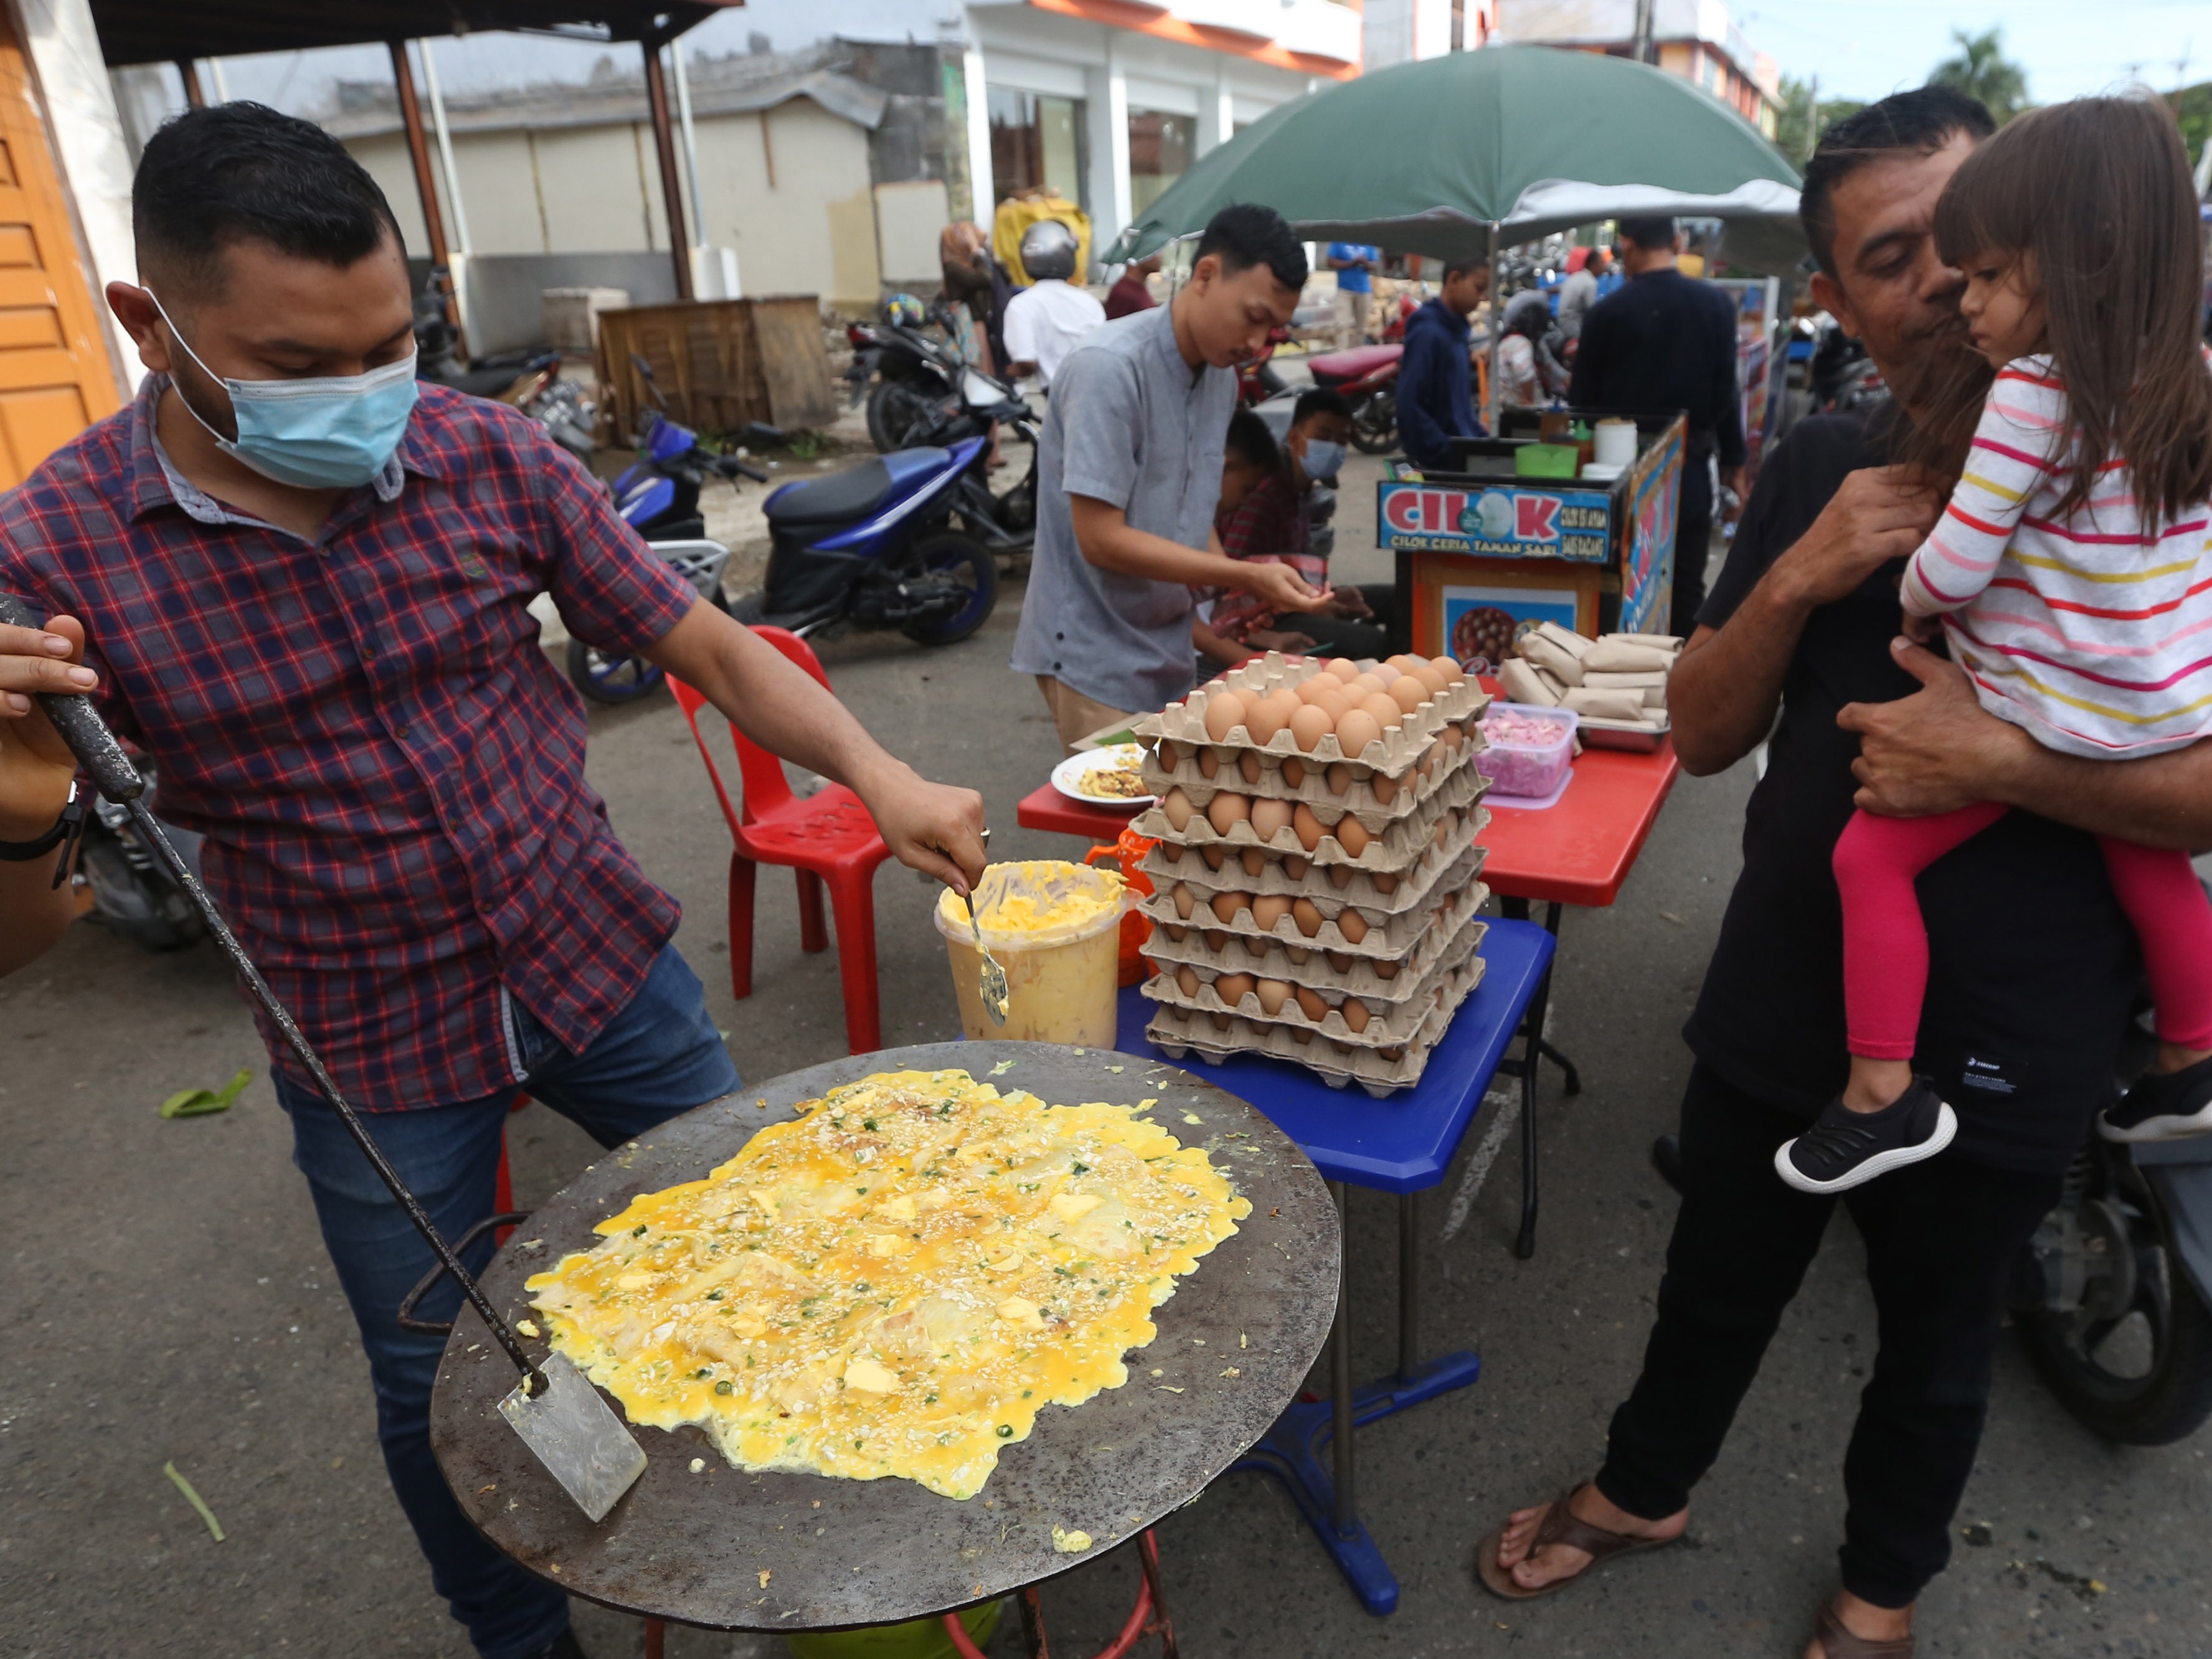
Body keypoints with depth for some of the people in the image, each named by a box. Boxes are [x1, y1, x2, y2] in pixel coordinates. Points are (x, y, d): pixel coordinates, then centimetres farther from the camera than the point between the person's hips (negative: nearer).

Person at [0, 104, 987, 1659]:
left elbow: (715, 651, -7)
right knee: (440, 1392, 17)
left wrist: (879, 774, -23)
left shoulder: (492, 458, -11)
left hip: (603, 964, 2)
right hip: (373, 1054, -1)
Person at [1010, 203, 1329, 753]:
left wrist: (1243, 588, -4)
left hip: (1167, 646, 8)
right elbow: (1101, 539, -22)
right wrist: (1244, 576, -22)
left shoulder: (1221, 374, 7)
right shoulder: (1110, 368, -19)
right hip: (1095, 656, -8)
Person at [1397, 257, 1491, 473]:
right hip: (1439, 465, -9)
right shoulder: (1427, 331, -15)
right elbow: (1410, 406, -22)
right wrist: (1448, 454, -21)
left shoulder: (1456, 330, 12)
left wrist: (1480, 436, 9)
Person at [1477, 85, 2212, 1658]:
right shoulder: (1824, 468, 0)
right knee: (1719, 1283, 22)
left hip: (2003, 1042, -2)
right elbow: (1703, 736, -2)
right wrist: (1795, 582, -17)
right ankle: (1644, 1488, 50)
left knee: (1937, 1336, 22)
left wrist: (2004, 760, -28)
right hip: (1782, 1000, 3)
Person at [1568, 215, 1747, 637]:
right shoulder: (1716, 305, -3)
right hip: (1689, 471, 1)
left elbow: (1583, 400, -4)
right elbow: (1725, 390, -1)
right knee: (1685, 591, 7)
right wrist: (1734, 459, 11)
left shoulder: (1606, 313, -8)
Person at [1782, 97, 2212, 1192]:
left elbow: (1955, 570, -19)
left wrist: (1912, 602, 1)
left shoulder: (2031, 393, -19)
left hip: (2043, 714, -8)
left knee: (1870, 858, 0)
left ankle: (1882, 1096, 2)